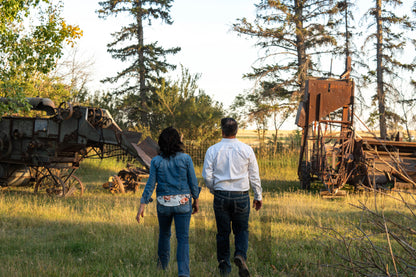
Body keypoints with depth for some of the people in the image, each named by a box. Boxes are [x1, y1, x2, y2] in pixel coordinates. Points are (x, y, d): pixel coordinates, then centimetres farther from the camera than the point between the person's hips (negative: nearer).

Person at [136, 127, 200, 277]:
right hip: (183, 202, -2)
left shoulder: (156, 161, -4)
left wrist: (142, 206, -3)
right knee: (183, 238, 2)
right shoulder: (186, 159, -7)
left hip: (163, 203, 2)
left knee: (164, 234, 23)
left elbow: (150, 184, -6)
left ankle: (163, 264, 41)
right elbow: (193, 182, -3)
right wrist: (196, 200, 10)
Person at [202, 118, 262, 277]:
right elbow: (254, 175, 3)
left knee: (223, 232, 11)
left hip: (221, 196, 0)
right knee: (242, 230, 12)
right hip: (241, 196, 0)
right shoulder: (246, 150, -1)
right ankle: (240, 255, -13)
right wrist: (258, 196, 12)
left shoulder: (213, 150, -2)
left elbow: (207, 176, -3)